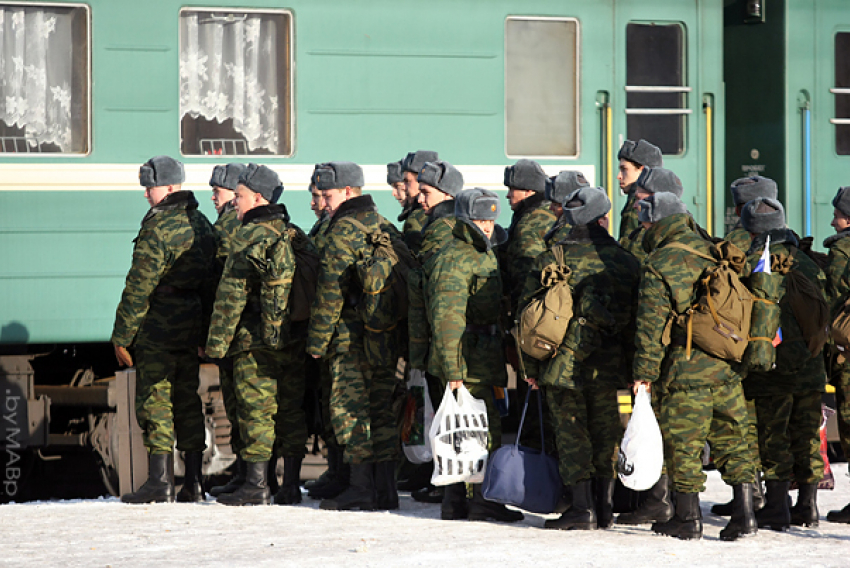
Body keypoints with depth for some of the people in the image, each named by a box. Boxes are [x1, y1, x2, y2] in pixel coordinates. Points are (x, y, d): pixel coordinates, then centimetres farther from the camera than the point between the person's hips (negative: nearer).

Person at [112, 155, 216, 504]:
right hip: (192, 330, 8)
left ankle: (160, 481, -8)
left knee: (155, 402, -4)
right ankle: (193, 483, 13)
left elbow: (139, 286, -16)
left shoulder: (159, 226, -15)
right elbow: (211, 282, 17)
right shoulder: (201, 225, 12)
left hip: (158, 331, -8)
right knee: (188, 401, 12)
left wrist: (122, 335, -11)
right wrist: (205, 331, 21)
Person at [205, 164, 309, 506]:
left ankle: (256, 485, -6)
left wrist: (217, 340, -11)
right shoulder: (294, 236, 13)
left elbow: (231, 294, -13)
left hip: (256, 340, -7)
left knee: (256, 412, -4)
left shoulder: (249, 238, -10)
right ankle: (290, 485, 11)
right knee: (290, 411, 9)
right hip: (294, 342, 7)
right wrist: (306, 331, 22)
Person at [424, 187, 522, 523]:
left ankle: (455, 502, 16)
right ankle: (483, 501, -4)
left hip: (482, 356, 10)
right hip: (466, 359, -10)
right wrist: (452, 369, -26)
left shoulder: (484, 255, 18)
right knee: (485, 429, -8)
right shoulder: (455, 260, -15)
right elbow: (447, 318, -21)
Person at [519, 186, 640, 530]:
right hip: (608, 366, 2)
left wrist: (531, 366, 8)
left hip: (562, 365, -2)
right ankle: (605, 507, 15)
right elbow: (635, 319, 4)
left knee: (571, 434, 4)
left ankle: (582, 506, -3)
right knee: (606, 433, 13)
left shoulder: (549, 259, -3)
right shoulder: (626, 262, 0)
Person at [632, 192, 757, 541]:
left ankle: (688, 518, 6)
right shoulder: (713, 253, 11)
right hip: (728, 367, 6)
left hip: (687, 369, -6)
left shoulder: (658, 265, -8)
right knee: (732, 438, 11)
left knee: (683, 443, 2)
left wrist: (644, 371, -7)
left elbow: (651, 324, -11)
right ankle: (744, 514, 7)